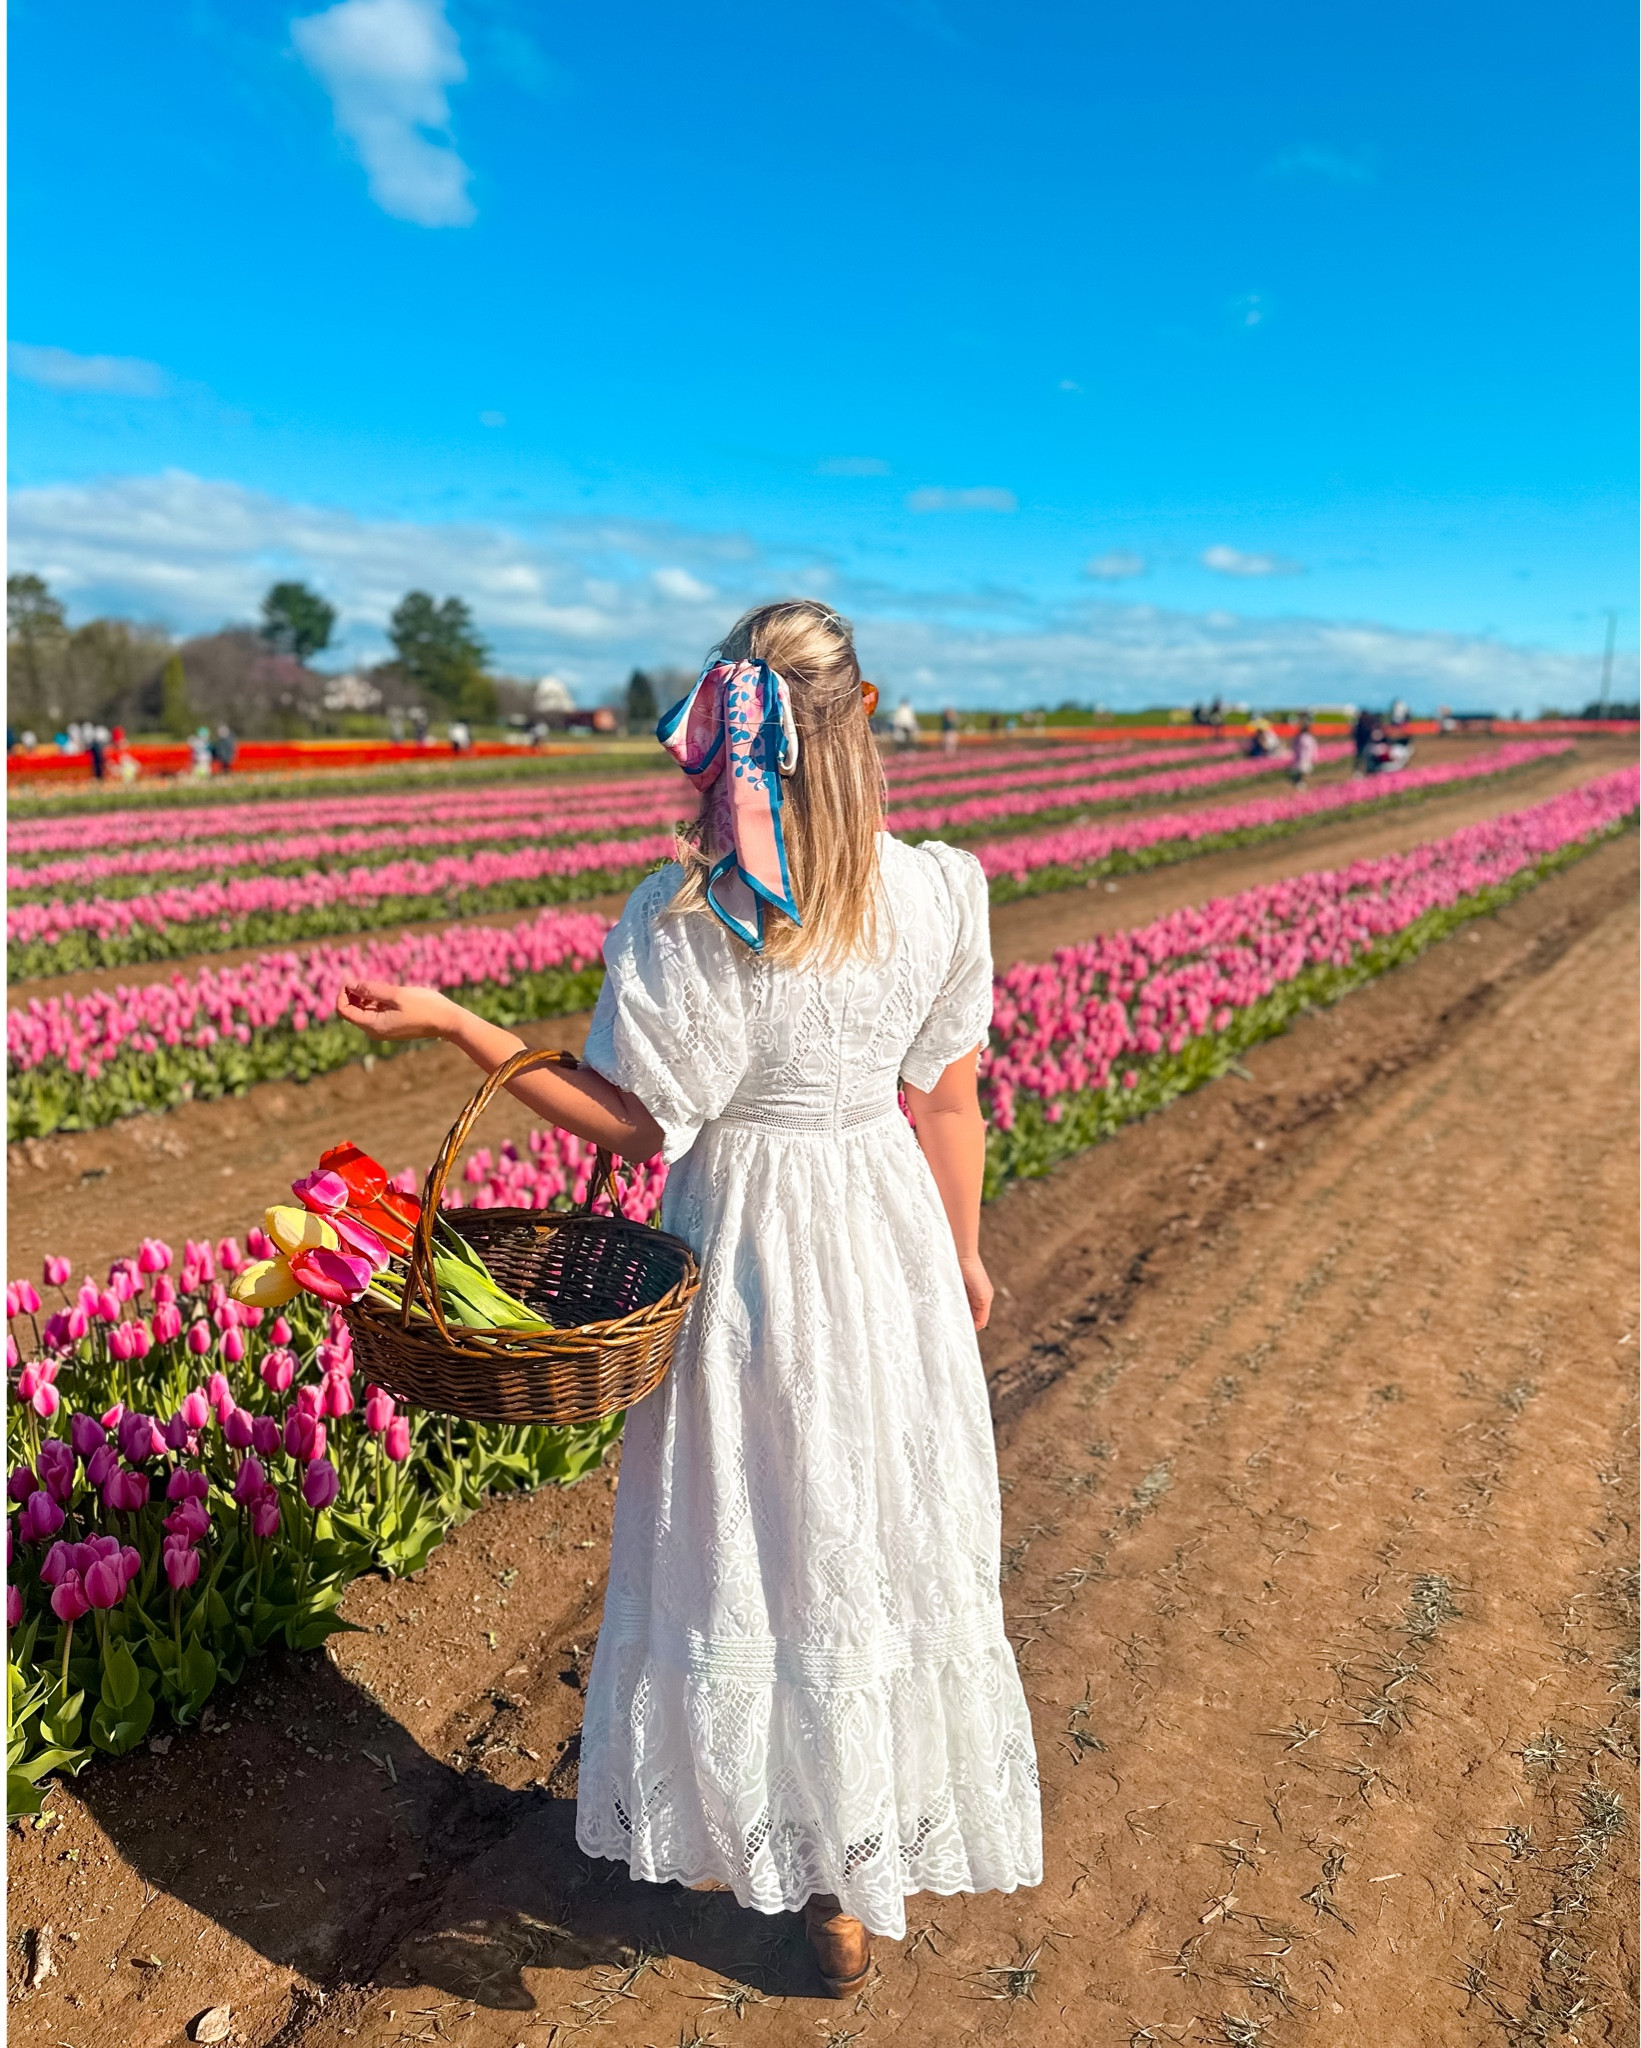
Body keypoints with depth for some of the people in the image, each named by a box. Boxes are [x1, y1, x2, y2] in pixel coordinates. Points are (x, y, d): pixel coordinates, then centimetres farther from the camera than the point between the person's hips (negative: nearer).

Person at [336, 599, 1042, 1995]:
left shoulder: (688, 919, -20)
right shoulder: (938, 894, -10)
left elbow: (637, 1122, -14)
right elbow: (948, 1104, -3)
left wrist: (452, 1024, -12)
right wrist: (962, 1252, 12)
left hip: (749, 1246, -3)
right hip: (890, 1233, 3)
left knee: (750, 1547, 17)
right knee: (894, 1536, 20)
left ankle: (760, 1839, 39)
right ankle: (865, 1872, 39)